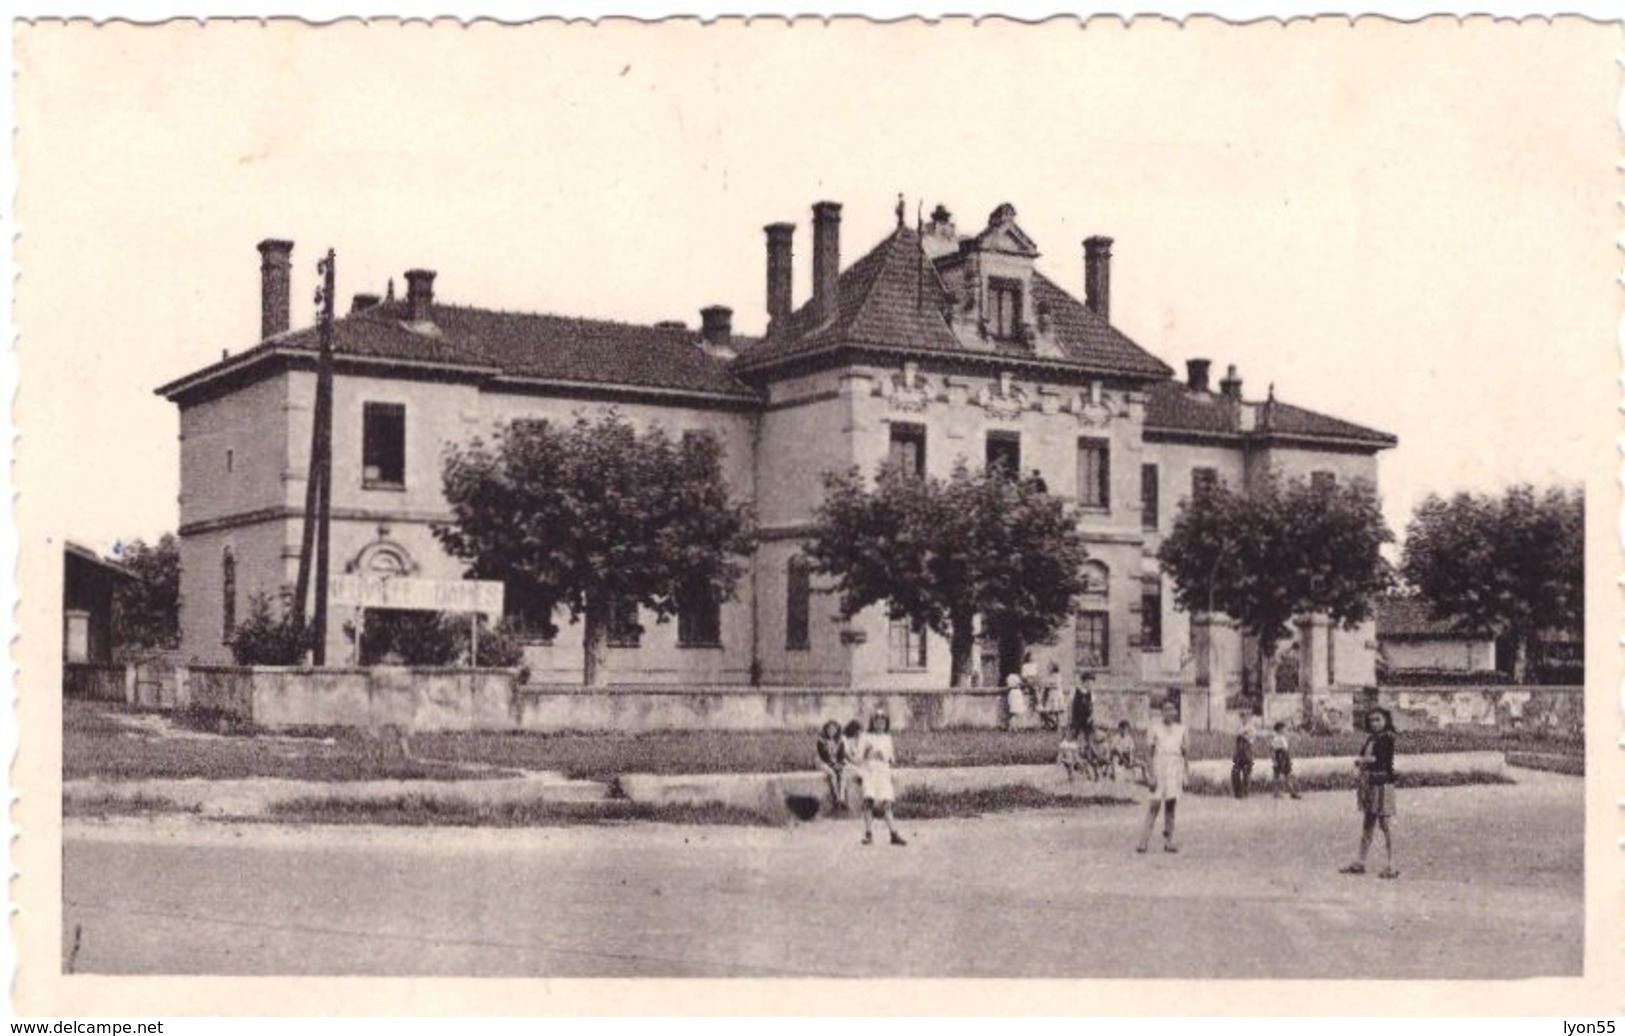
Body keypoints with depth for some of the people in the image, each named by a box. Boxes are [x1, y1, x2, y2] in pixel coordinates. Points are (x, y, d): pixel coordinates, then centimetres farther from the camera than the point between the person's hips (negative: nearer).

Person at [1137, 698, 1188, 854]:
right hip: (1159, 767, -3)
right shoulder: (1156, 728, 3)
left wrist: (1184, 776, 11)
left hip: (1175, 769, 3)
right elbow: (1152, 753, 1)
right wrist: (1152, 776, -6)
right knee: (1154, 804, -10)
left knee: (1170, 804, 0)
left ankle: (1168, 841, 5)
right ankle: (1144, 841, -10)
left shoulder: (1181, 729, 11)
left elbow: (1183, 753, 15)